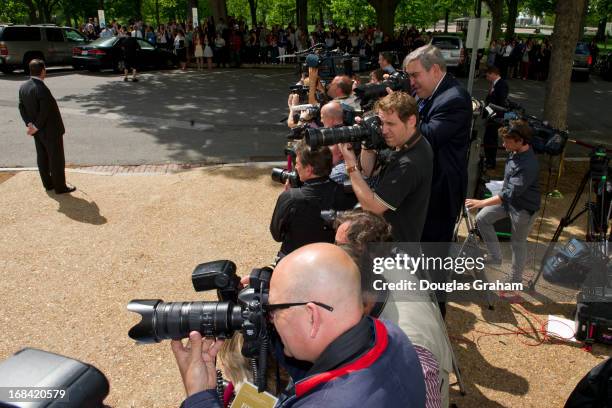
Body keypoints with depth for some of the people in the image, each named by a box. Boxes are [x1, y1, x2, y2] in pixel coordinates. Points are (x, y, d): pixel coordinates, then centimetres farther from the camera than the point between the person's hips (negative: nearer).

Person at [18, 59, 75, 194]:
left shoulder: (23, 87, 0)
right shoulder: (42, 89, -26)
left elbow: (22, 107, 3)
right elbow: (45, 112, -26)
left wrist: (30, 124, -3)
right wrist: (36, 127, -14)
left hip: (37, 131, 8)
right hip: (50, 130, -8)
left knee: (42, 157, 18)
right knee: (56, 159, 4)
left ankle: (48, 183, 30)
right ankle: (60, 187, 14)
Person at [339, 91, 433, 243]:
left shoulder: (411, 163, -30)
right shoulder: (401, 143, -1)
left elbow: (371, 207, -27)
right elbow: (367, 171, 7)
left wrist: (351, 164, -24)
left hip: (396, 240, -9)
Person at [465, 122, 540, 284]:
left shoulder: (528, 165, -33)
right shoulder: (515, 152, -6)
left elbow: (511, 193, -36)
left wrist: (481, 203, -40)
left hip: (524, 207, -8)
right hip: (507, 198, 8)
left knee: (518, 243, 6)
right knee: (482, 218, 1)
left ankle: (515, 281, 25)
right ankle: (495, 257, 15)